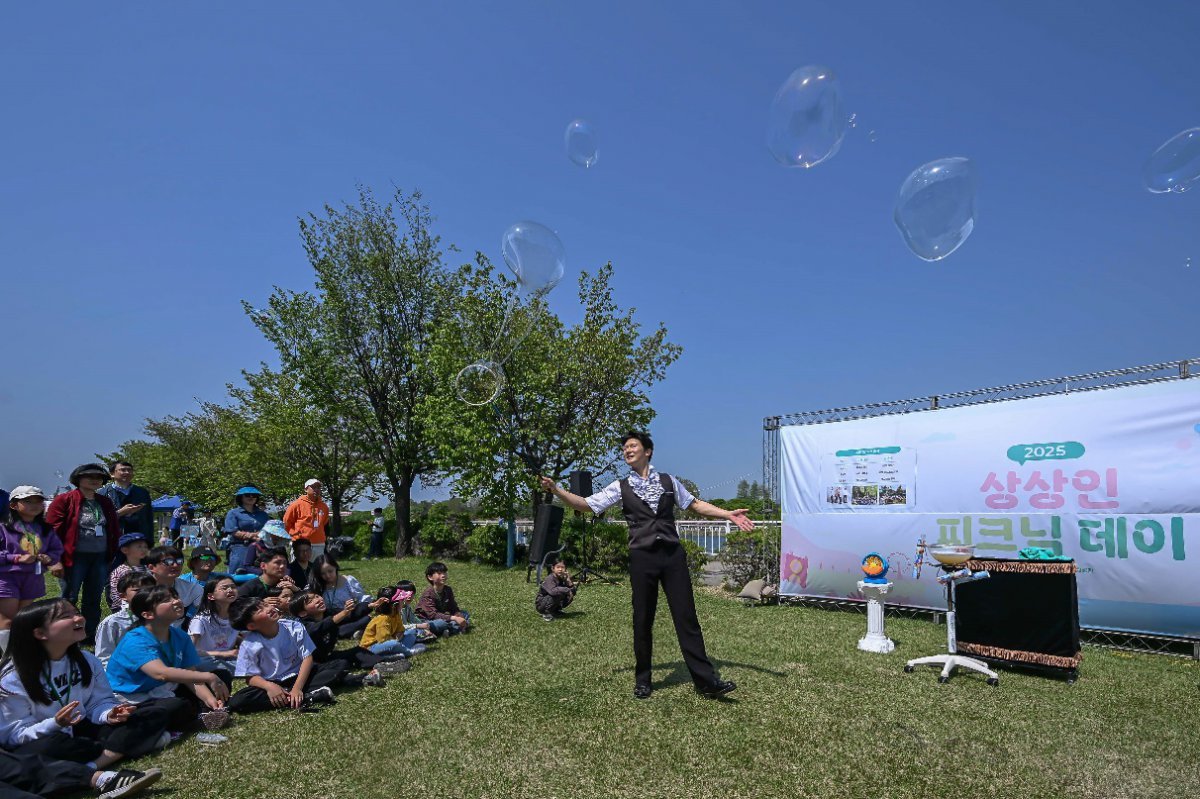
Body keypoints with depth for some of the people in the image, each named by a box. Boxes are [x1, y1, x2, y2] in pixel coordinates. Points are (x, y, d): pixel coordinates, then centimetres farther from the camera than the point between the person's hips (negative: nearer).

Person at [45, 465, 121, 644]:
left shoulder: (105, 503, 13)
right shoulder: (64, 501, -4)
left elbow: (115, 529, 16)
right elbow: (53, 530, -9)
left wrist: (112, 554, 9)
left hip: (100, 557, 5)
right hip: (75, 557, -5)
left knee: (94, 600, 11)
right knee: (69, 599, 0)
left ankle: (90, 638, 21)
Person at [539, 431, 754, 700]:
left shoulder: (668, 482, 11)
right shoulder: (620, 487, 7)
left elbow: (695, 504, 19)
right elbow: (586, 505, 2)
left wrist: (729, 514, 10)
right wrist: (555, 489, -10)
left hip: (673, 554, 1)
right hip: (642, 557, 0)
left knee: (686, 616, 0)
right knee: (643, 620, 7)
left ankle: (706, 680, 6)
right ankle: (642, 680, 23)